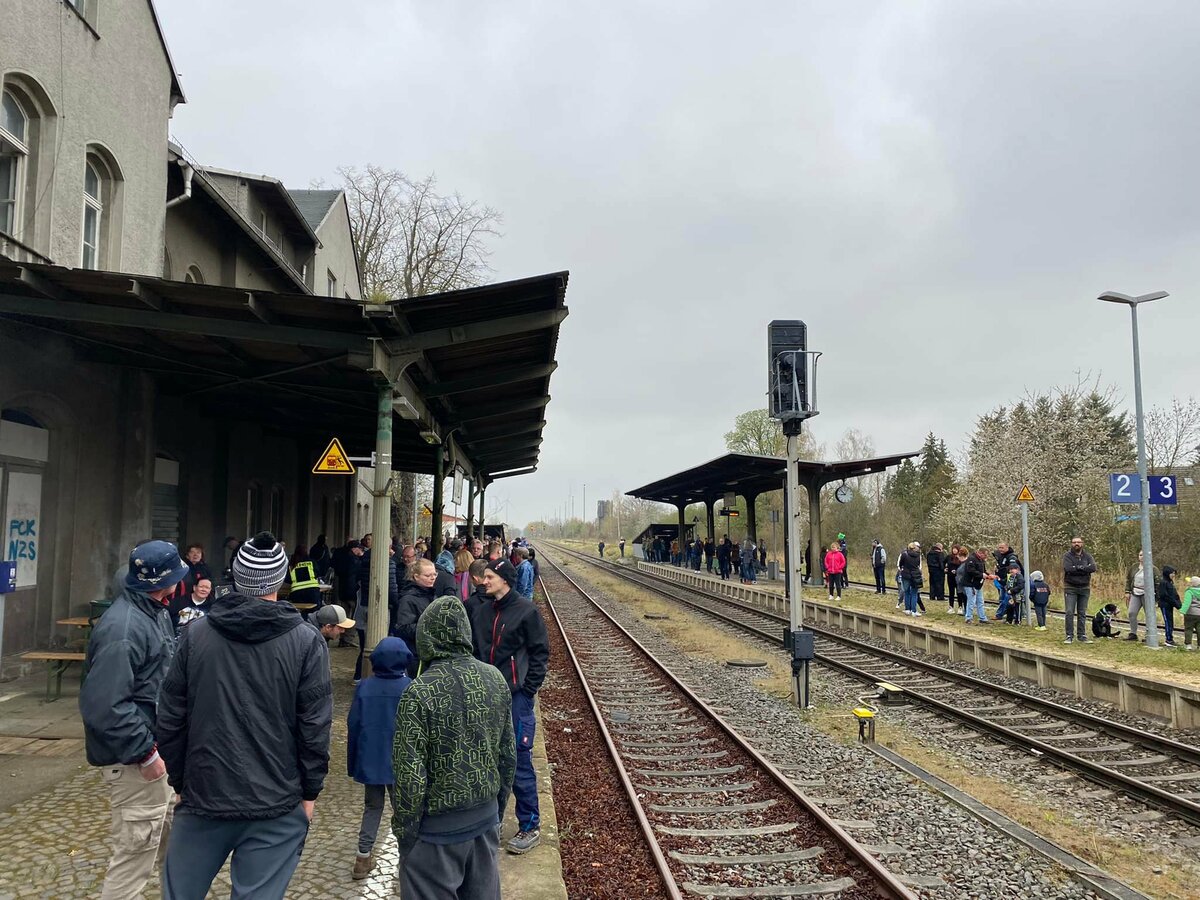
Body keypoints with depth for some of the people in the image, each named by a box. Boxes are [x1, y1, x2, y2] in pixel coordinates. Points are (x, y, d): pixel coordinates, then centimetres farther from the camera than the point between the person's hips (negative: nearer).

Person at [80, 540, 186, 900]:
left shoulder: (157, 612, 7)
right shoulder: (123, 627, -25)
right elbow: (104, 705, -30)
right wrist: (145, 753, -25)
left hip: (158, 742, 10)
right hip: (133, 757, -10)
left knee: (175, 827, 22)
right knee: (136, 850, 0)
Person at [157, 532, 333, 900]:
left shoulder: (196, 633, -2)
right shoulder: (306, 642, -9)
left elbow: (171, 718, 2)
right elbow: (314, 727, -8)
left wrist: (179, 780, 14)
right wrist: (309, 792, 3)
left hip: (203, 796, 2)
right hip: (276, 805, -2)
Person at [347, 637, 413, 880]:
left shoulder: (364, 687, -5)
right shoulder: (411, 688, -12)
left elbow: (353, 725, -1)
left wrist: (353, 762, 10)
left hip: (370, 760, 3)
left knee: (372, 807, 19)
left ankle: (363, 858, 21)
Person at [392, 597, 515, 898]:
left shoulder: (419, 693, -21)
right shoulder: (495, 679, -5)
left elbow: (411, 776, -18)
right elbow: (508, 755, 4)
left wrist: (404, 832, -4)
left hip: (438, 828, -5)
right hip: (486, 818, 5)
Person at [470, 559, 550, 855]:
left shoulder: (526, 611, -9)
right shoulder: (483, 612, 8)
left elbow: (540, 652, -7)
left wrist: (527, 689, -10)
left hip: (516, 696, -6)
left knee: (519, 764, -1)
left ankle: (529, 827, 11)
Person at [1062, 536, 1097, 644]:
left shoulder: (1087, 556, 6)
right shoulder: (1067, 556, -3)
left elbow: (1093, 568, -12)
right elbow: (1068, 568, -20)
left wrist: (1077, 568, -16)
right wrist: (1084, 569, -14)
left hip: (1084, 588, 3)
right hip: (1070, 588, -3)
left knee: (1082, 613, 10)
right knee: (1069, 612, -7)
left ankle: (1082, 635, 18)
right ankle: (1069, 636, -2)